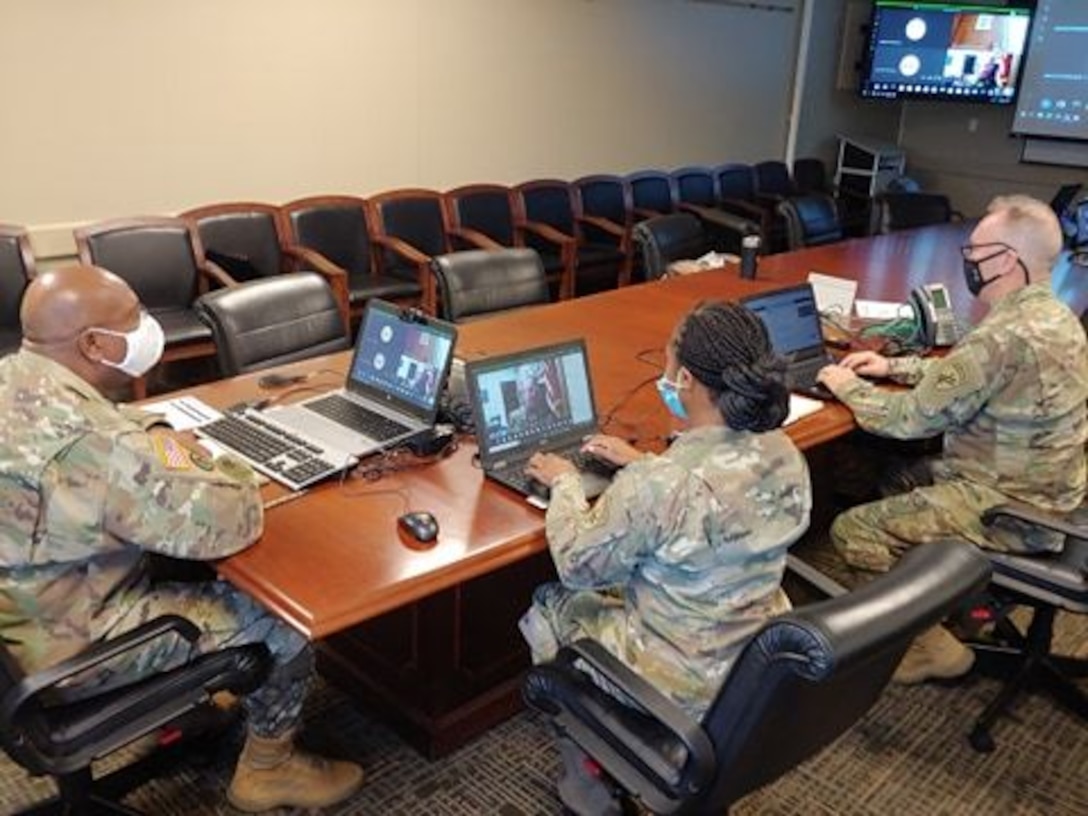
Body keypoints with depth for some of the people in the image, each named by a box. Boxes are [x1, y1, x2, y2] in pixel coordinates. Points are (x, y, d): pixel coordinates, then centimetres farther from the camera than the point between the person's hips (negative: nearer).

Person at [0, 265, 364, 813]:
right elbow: (228, 523, -32)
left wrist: (167, 450, -4)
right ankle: (266, 769, 21)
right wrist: (228, 472, -10)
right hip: (69, 645, -9)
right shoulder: (89, 441, -35)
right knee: (287, 617, -2)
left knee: (188, 561, 25)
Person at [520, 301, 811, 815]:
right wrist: (643, 463, 16)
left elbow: (577, 566, -15)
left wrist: (565, 483, 0)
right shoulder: (785, 454, -10)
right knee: (621, 584, 29)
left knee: (547, 608, 20)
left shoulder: (654, 486, -32)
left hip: (685, 690, -6)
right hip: (765, 665, 7)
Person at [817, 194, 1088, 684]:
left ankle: (932, 645, 6)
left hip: (1011, 510, -10)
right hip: (1041, 491, 10)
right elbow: (967, 375, 19)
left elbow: (909, 419, -22)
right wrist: (895, 367, 11)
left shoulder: (1005, 337, -28)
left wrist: (848, 386, -6)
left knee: (852, 529, -6)